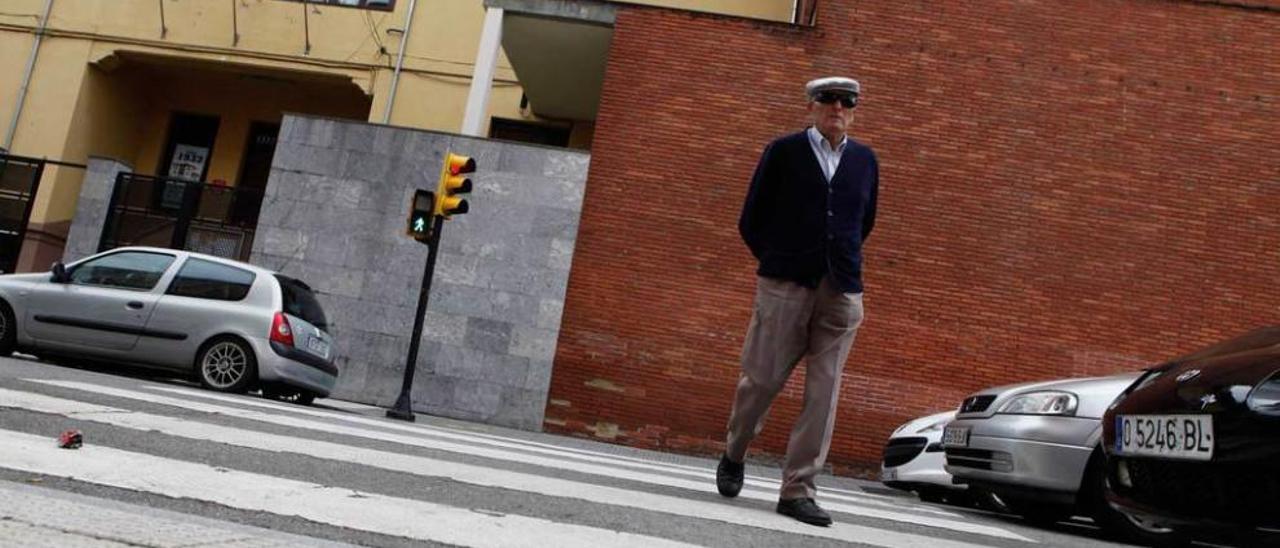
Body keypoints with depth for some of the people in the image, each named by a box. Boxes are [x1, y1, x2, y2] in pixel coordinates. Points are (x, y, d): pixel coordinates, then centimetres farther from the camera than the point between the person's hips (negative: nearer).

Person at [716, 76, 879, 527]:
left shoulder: (865, 160, 12)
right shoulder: (783, 151, 4)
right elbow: (751, 222, 7)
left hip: (842, 291, 3)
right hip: (784, 285, -2)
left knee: (823, 393, -1)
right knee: (762, 378, 2)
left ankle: (798, 490, 6)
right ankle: (733, 455, 28)